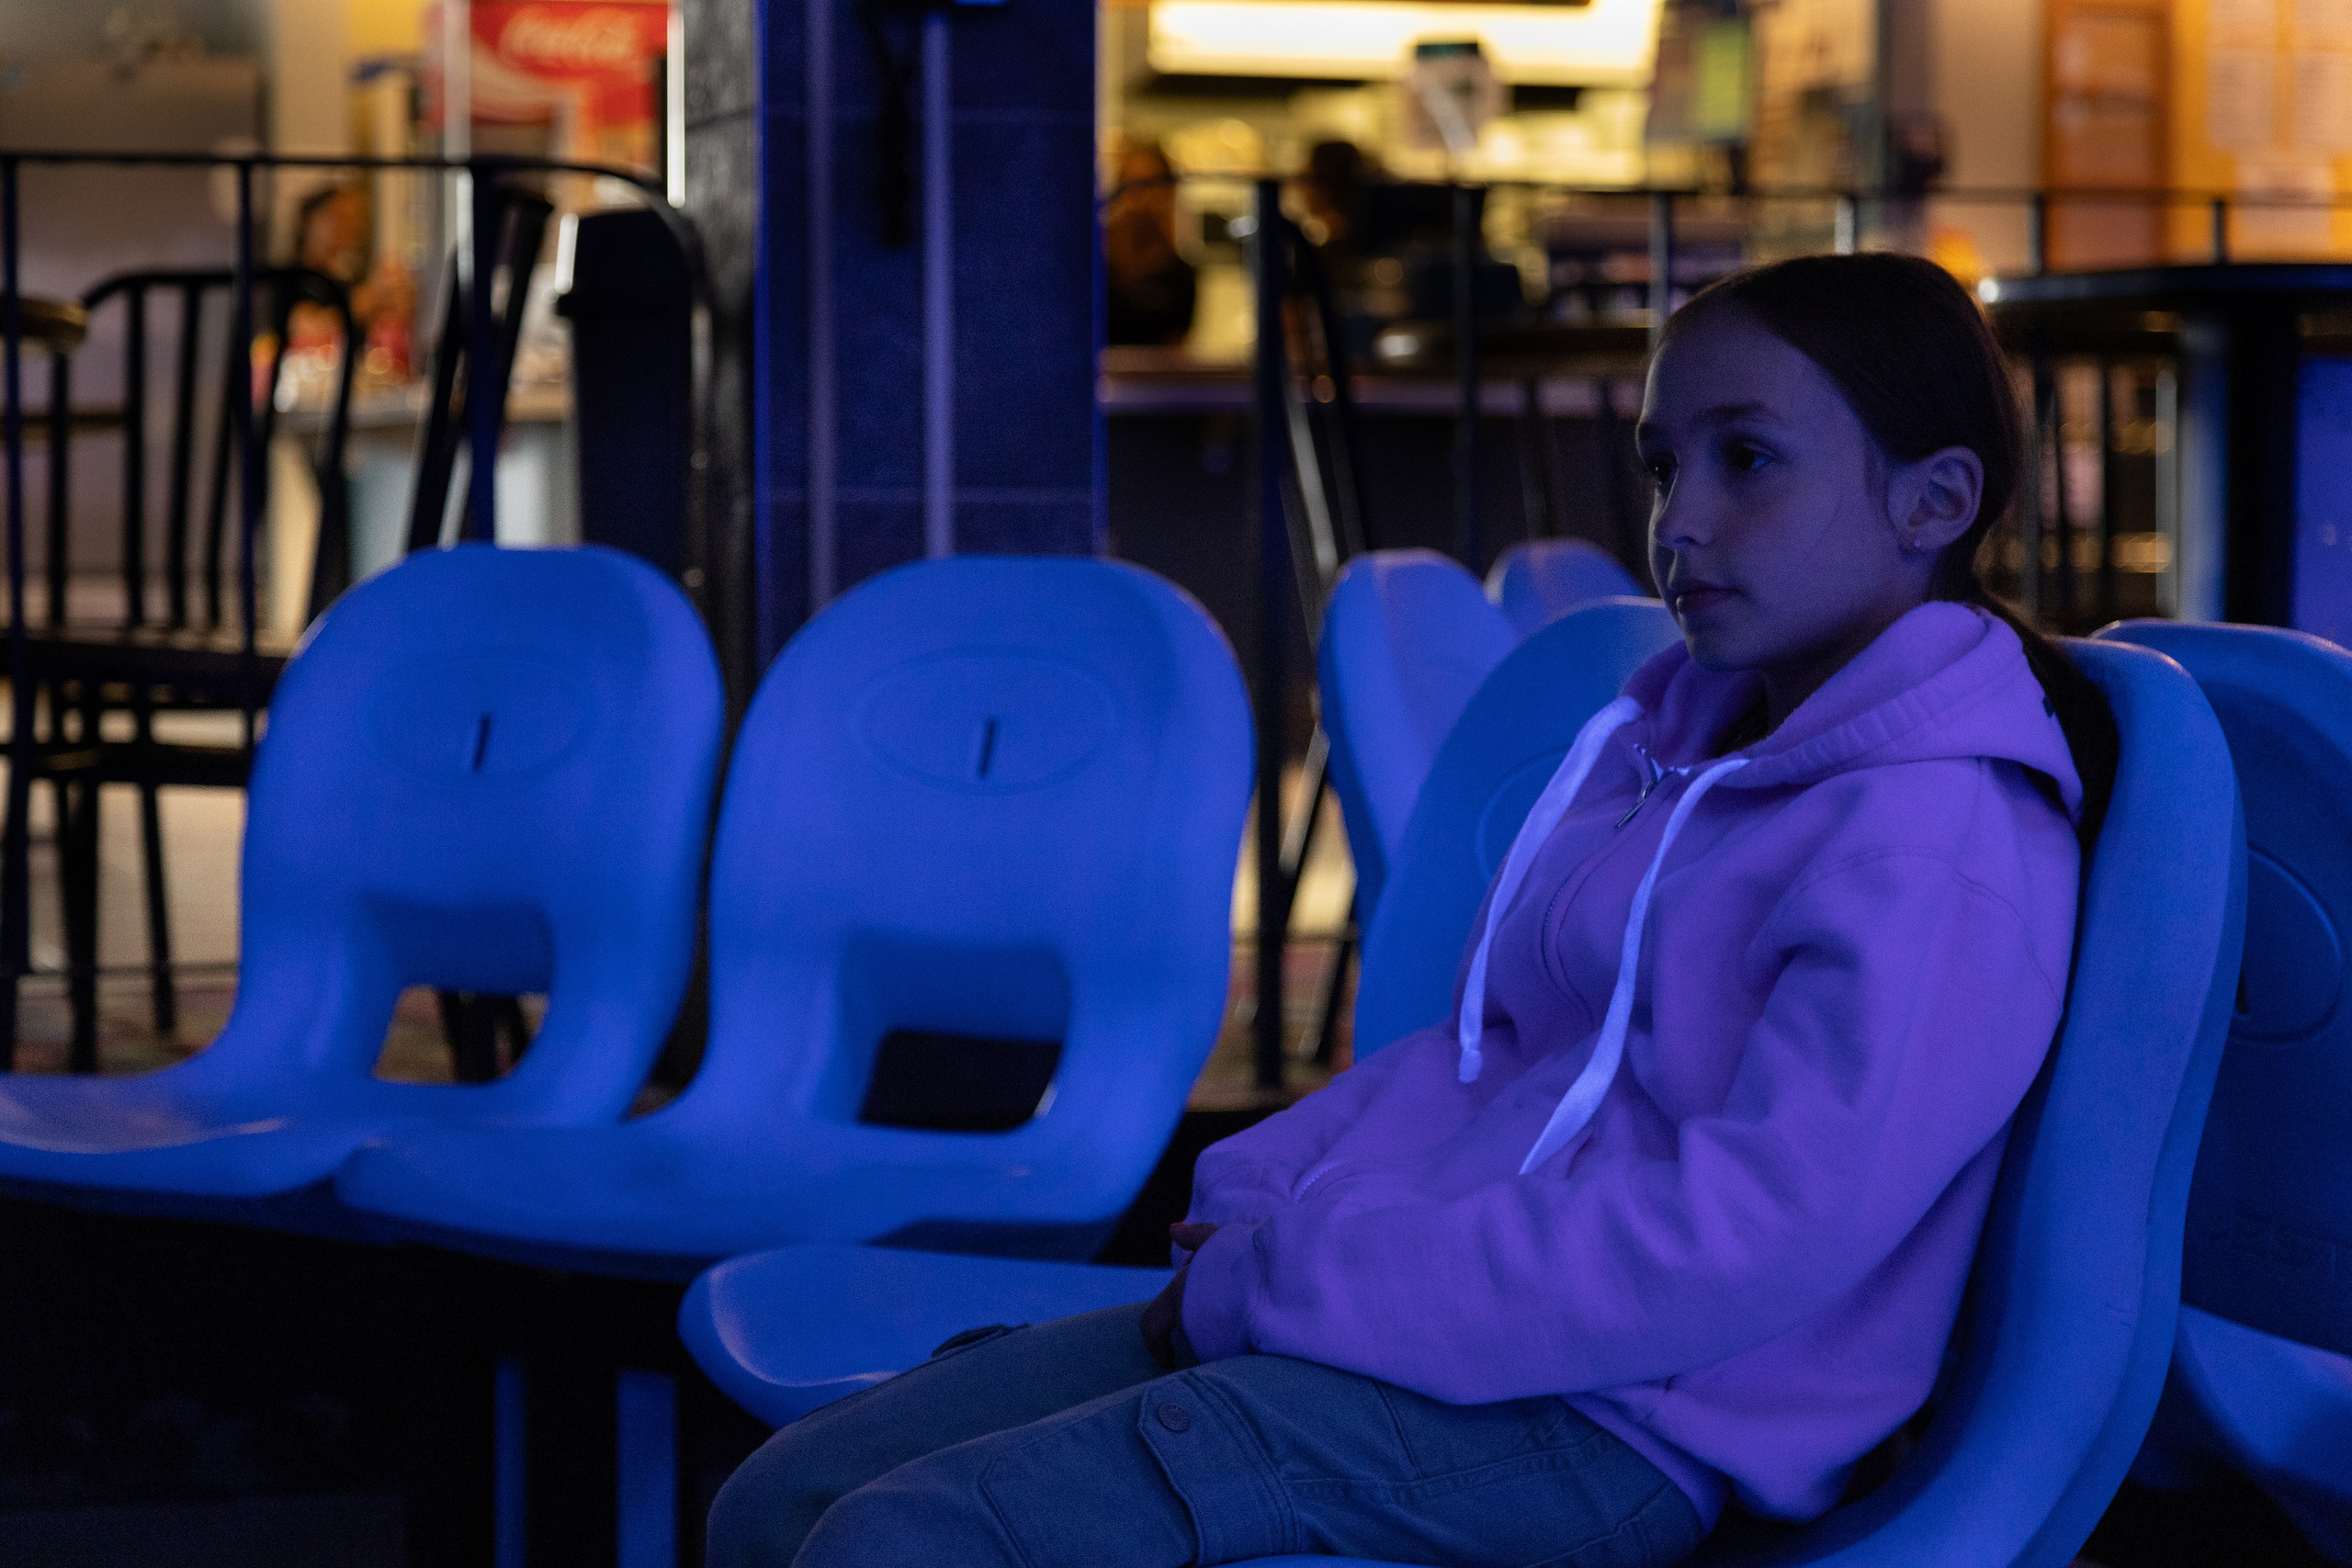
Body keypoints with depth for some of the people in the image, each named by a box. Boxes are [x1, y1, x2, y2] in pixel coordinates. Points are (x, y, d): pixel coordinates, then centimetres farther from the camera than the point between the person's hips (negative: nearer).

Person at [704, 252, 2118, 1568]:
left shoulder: (1938, 850, -14)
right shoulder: (1673, 733, 19)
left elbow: (1742, 1244, -24)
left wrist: (1282, 1288, -19)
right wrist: (1259, 1208, 5)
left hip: (1602, 1428, -9)